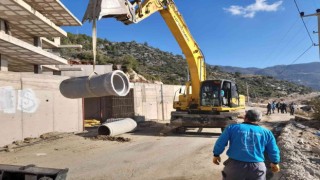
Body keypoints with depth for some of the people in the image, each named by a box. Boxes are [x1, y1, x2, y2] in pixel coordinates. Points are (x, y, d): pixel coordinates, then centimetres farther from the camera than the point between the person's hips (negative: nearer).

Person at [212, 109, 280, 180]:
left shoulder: (232, 127, 1)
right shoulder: (266, 132, 6)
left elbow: (220, 143, 2)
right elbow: (273, 150, 14)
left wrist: (216, 155, 17)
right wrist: (275, 163, 31)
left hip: (235, 164, -1)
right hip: (257, 166, 1)